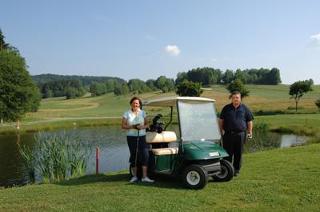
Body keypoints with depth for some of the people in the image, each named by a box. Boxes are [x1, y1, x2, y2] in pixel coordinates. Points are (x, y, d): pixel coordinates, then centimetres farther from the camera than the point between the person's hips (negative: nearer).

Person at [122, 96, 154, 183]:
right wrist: (131, 127, -15)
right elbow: (123, 126, 1)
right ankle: (134, 176, 18)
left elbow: (146, 124, 9)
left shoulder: (143, 113, 8)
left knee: (145, 155, -10)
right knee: (133, 156, 4)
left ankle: (144, 177, -6)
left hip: (142, 137, 1)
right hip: (131, 137, -1)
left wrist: (142, 127, -12)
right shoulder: (127, 114, 3)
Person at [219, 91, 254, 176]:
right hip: (228, 134, 0)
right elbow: (221, 120, 11)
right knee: (228, 153, 3)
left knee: (238, 153, 6)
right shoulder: (226, 108, 9)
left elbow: (249, 121, 10)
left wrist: (250, 132, 1)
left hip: (240, 134, 0)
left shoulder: (245, 109, 8)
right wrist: (221, 130, -1)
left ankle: (237, 169, 19)